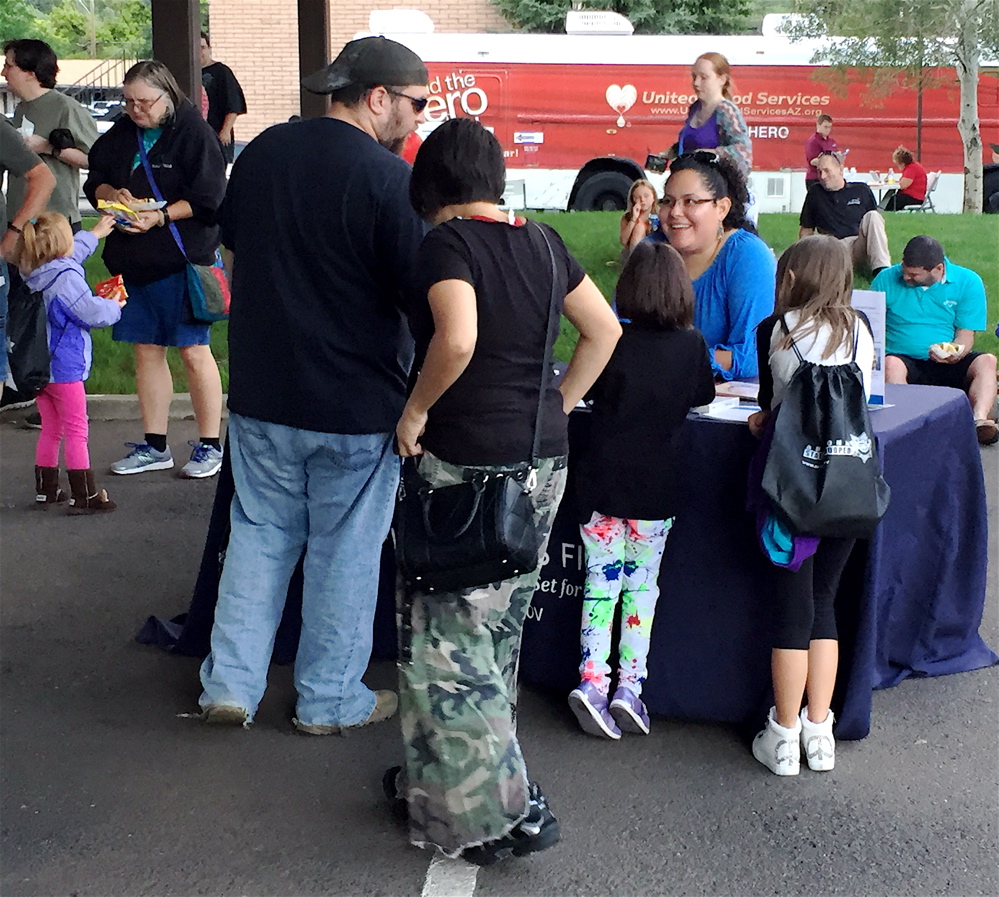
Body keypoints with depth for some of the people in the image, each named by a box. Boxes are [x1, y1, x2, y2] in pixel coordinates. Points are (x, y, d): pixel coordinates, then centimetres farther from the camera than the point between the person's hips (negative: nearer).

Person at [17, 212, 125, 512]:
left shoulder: (34, 274, 6)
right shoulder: (67, 278, -20)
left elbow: (72, 252, 24)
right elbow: (93, 312, -18)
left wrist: (94, 233, 35)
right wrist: (115, 306, 3)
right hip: (64, 368, -8)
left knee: (50, 430, 17)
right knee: (77, 432, -2)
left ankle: (45, 490, 22)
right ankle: (84, 496, 0)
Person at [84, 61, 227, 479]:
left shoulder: (193, 132, -8)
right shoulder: (122, 132, 10)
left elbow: (208, 199, -13)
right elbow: (95, 179, 16)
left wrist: (161, 216, -21)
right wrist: (112, 193, -6)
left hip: (182, 258, -6)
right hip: (134, 259, 7)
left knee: (193, 351, -1)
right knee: (146, 350, 11)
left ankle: (209, 445, 10)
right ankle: (154, 446, 21)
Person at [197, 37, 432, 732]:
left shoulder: (261, 153, 2)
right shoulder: (389, 179, -18)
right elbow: (424, 297, -17)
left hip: (261, 394, 5)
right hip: (357, 407, -5)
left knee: (259, 534, 17)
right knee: (345, 550, 8)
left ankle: (232, 684, 18)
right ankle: (330, 700, 20)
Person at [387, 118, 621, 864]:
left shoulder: (448, 242, -11)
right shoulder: (541, 241, 8)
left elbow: (456, 338, -28)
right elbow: (604, 329, 12)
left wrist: (416, 409, -13)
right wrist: (560, 406, 15)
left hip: (467, 460, -7)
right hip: (544, 459, 7)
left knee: (451, 637, 3)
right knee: (499, 631, 17)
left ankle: (487, 814, 7)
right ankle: (446, 779, 32)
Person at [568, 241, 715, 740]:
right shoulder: (691, 344, -4)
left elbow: (583, 390, 8)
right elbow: (701, 399, 11)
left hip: (601, 481, 0)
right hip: (655, 487, 0)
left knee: (601, 581, 6)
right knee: (642, 584, 10)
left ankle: (592, 681, -4)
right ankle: (630, 684, 5)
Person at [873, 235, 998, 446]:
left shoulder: (968, 282, 1)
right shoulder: (887, 279, 2)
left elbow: (966, 333, -1)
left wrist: (954, 354, -23)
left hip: (950, 366, 1)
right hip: (905, 360, -1)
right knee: (890, 364, -35)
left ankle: (980, 419, -48)